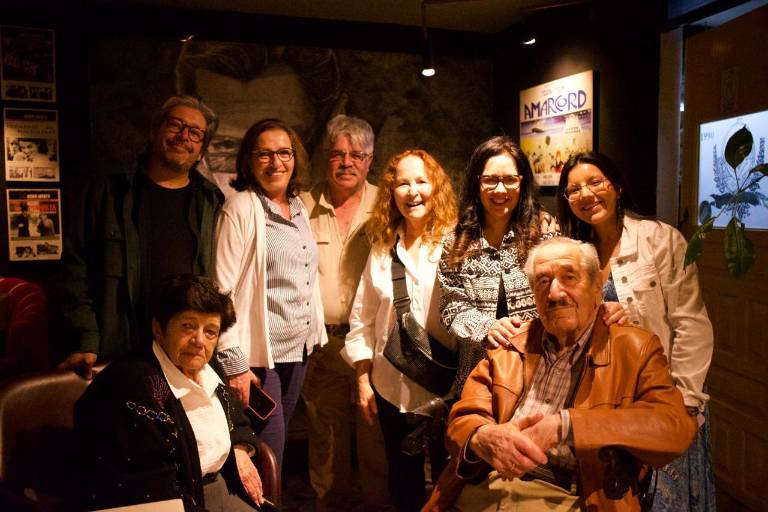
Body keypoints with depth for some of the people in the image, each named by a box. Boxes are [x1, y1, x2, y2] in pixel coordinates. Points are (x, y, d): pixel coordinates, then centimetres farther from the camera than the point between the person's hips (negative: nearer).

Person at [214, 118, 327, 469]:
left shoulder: (299, 209, 11)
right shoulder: (241, 208, -11)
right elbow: (222, 288, -15)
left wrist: (316, 333, 13)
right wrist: (233, 362, -18)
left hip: (298, 349, 7)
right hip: (258, 355, -7)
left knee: (277, 450, 18)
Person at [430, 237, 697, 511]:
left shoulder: (636, 349, 8)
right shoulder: (509, 348, 14)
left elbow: (676, 426, -7)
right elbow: (462, 419, 10)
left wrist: (564, 425, -17)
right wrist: (483, 437, -15)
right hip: (486, 488, 3)